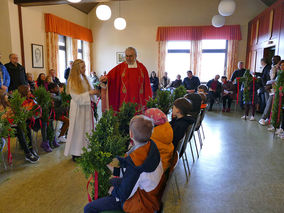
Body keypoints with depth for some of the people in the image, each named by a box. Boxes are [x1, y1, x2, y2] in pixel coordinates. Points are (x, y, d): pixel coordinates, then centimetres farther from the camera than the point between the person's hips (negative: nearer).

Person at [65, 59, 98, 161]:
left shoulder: (84, 78, 8)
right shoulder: (72, 81, -12)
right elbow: (76, 97, -17)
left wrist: (94, 92, -1)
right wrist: (89, 93, -22)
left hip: (86, 107, 7)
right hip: (78, 108, -7)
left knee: (87, 128, 10)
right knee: (78, 130, 1)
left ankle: (84, 150, 23)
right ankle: (75, 153, 14)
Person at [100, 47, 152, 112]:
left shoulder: (142, 67, 6)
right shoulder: (121, 67, 5)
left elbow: (146, 84, 6)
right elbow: (111, 74, -9)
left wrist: (147, 100, 3)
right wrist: (106, 77, -31)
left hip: (138, 100, 1)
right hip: (125, 100, 0)